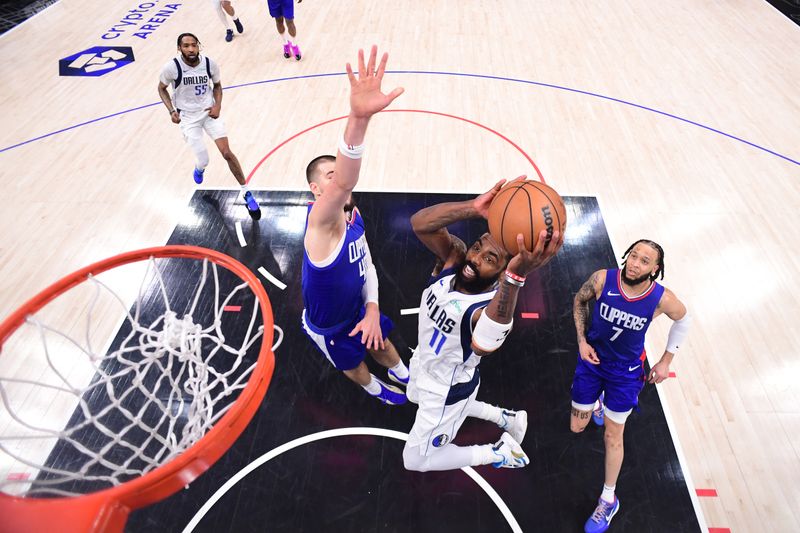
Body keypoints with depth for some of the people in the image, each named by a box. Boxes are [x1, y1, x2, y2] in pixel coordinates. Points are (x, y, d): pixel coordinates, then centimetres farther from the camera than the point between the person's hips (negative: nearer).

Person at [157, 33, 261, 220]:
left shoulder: (210, 64, -10)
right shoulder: (172, 67, -16)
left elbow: (217, 85, 9)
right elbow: (161, 88, 2)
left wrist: (218, 105, -8)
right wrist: (172, 110, -9)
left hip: (209, 112, 1)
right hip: (188, 117, -1)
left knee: (227, 153, -10)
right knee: (203, 160, -5)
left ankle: (246, 192, 2)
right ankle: (199, 168, 39)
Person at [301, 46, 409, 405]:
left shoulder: (353, 215, -12)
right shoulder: (320, 220, -36)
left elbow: (366, 263, -1)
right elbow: (345, 185, -59)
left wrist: (372, 308, -16)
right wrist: (358, 118, -75)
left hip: (357, 308, 6)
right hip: (327, 326, -5)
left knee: (380, 342, 29)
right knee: (352, 363, 23)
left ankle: (404, 377, 62)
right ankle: (374, 389, 59)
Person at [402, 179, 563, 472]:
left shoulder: (493, 307, -40)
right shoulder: (454, 255, -24)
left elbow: (483, 346, -66)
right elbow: (419, 223, -43)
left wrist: (516, 276, -80)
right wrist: (473, 208, -59)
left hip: (447, 388, -6)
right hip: (423, 362, 7)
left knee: (414, 460, 15)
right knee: (415, 397, 40)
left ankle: (496, 452, 27)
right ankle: (504, 417, 42)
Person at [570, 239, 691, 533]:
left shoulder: (662, 299, -24)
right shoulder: (602, 279, -25)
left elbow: (683, 320, 0)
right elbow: (579, 301, -3)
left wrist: (665, 361, 1)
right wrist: (582, 340, -10)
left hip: (626, 371, -1)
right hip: (592, 359, 1)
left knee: (613, 436, 11)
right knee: (576, 427, 12)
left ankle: (608, 500, 33)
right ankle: (597, 402, 50)